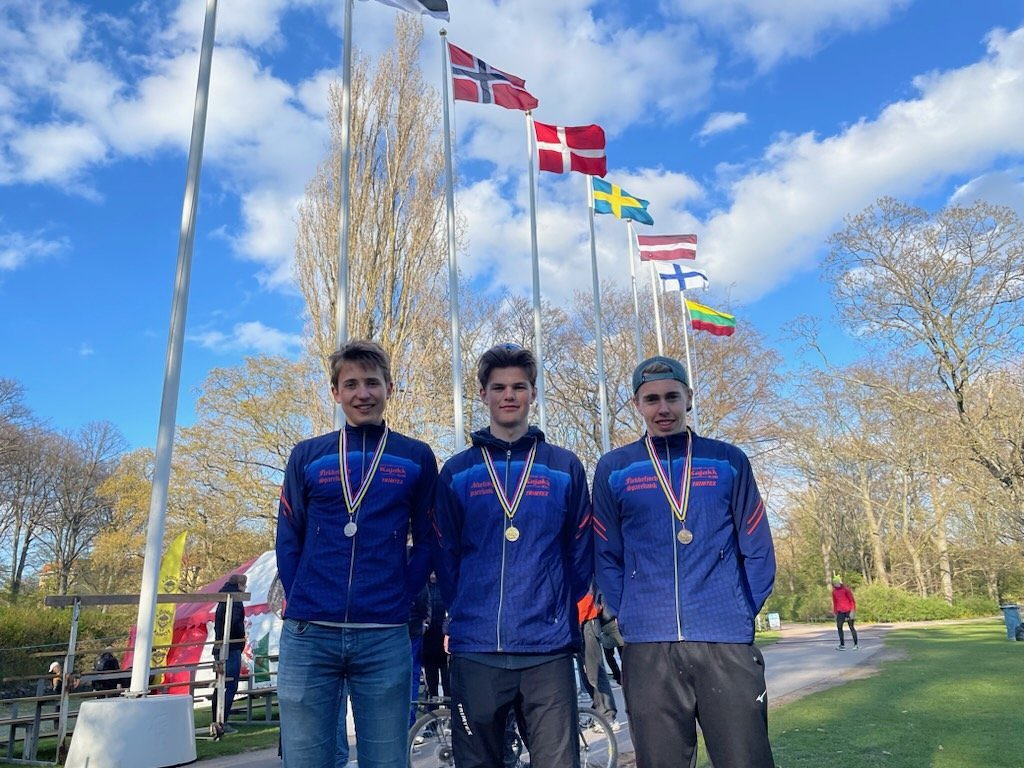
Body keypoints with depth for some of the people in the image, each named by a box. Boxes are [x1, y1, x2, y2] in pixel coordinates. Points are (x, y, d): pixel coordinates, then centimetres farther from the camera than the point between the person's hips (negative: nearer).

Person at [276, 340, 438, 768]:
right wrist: (301, 605, 1)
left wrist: (402, 600, -2)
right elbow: (288, 541, 10)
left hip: (385, 637, 0)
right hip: (307, 635, 1)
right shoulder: (307, 456, 8)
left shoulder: (417, 458, 6)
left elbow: (427, 542, 8)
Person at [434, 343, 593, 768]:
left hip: (548, 651, 0)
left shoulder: (565, 467, 7)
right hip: (475, 651, 1)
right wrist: (465, 615, 3)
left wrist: (558, 610, 2)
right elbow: (446, 556, 8)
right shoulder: (456, 471, 7)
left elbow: (580, 554, 9)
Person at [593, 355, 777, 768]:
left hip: (727, 642, 0)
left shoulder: (728, 461, 8)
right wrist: (627, 617, 1)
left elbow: (757, 549, 10)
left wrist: (741, 611, 2)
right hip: (647, 646, 0)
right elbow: (607, 557, 9)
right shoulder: (613, 469, 7)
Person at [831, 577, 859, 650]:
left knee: (851, 627, 1)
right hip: (840, 612, 5)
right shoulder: (834, 592, 9)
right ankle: (842, 645, 2)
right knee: (839, 627, -4)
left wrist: (852, 611, -15)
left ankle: (856, 645, 10)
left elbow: (852, 600, -8)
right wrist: (835, 613, 16)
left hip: (848, 611, -5)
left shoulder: (846, 589, -8)